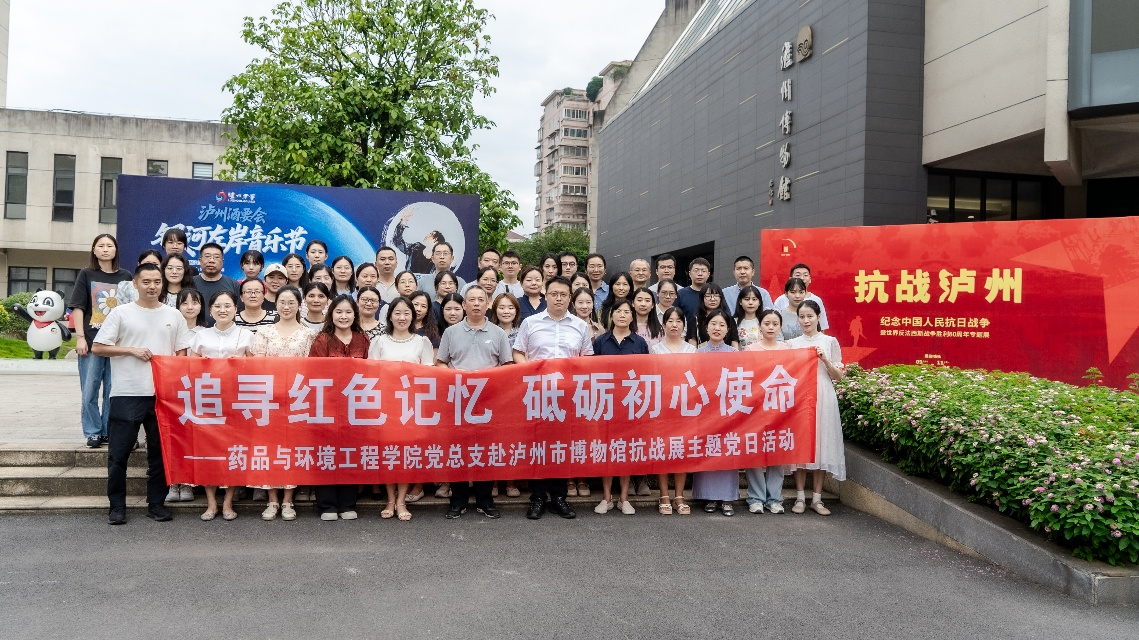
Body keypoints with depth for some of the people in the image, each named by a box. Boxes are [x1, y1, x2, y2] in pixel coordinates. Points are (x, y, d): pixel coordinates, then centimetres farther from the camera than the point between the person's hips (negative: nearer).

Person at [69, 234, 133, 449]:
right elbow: (78, 308, 2)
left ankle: (109, 432, 14)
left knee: (113, 390, 4)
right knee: (90, 391, 1)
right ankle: (93, 433, 11)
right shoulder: (86, 275, 5)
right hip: (92, 341, -1)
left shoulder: (125, 276, 8)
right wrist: (80, 338, -6)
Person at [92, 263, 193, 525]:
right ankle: (117, 506, 14)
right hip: (127, 394, -2)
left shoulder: (173, 315, 10)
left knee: (160, 451, 8)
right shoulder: (121, 313, 2)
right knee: (119, 452, 2)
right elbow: (97, 347, 0)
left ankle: (156, 503, 19)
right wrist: (131, 350, -11)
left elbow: (182, 353, 12)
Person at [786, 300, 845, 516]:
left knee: (821, 443, 2)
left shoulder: (830, 342, 5)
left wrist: (824, 360, -9)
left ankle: (817, 498, 10)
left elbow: (838, 376, 4)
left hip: (823, 399, -1)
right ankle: (800, 497, 9)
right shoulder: (792, 344, 8)